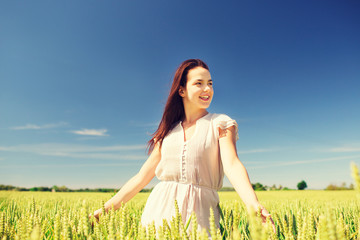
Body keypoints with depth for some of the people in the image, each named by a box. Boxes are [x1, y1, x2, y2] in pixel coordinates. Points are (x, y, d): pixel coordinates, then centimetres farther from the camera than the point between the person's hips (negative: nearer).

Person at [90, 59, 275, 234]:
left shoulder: (220, 124, 2)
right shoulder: (168, 132, 9)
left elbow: (232, 165, -13)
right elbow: (142, 176, 11)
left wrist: (253, 205, -31)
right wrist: (105, 209, 8)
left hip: (198, 210, -2)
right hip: (160, 209, 3)